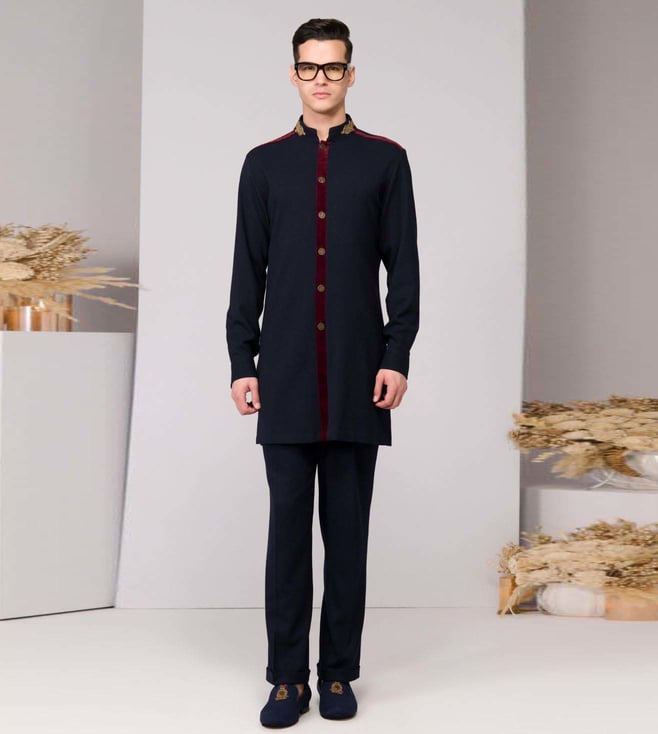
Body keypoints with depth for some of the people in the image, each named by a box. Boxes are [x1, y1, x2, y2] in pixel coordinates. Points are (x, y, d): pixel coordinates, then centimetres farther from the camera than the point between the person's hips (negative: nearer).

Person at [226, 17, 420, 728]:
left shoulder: (385, 160, 7)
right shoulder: (265, 163, 10)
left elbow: (403, 268, 4)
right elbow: (247, 272, 8)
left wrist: (396, 357, -4)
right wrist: (242, 363, 2)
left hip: (358, 377, -1)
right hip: (286, 380, 1)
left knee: (348, 530, 6)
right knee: (287, 527, 3)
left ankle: (339, 673, 17)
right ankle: (287, 677, 12)